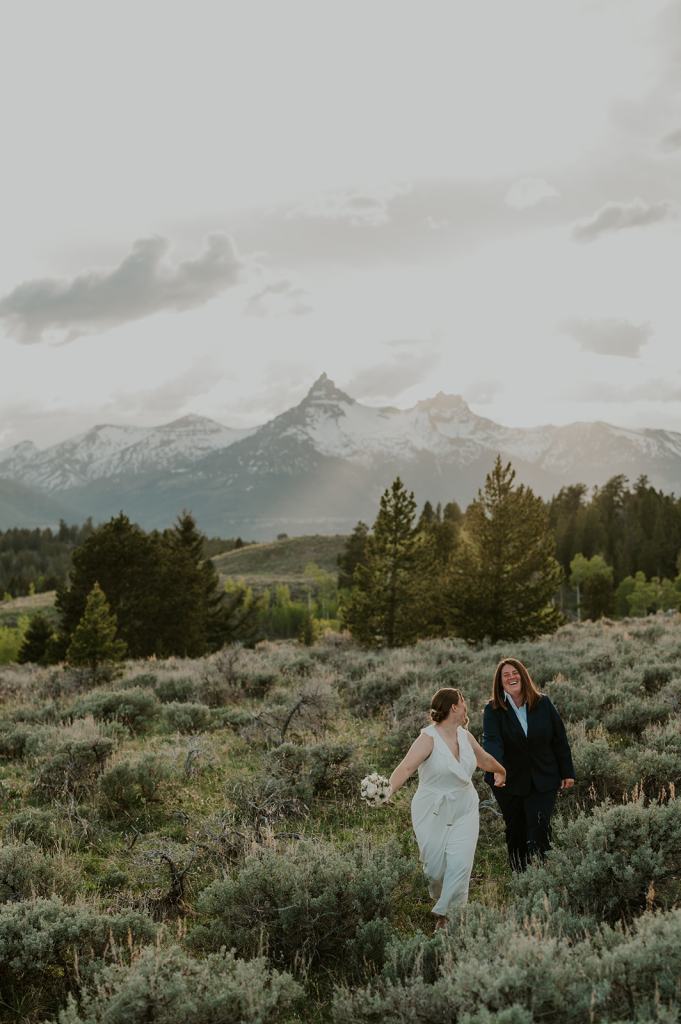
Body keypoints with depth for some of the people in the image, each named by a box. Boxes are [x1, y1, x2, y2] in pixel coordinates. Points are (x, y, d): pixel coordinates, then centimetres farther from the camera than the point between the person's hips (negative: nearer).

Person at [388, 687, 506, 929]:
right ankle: (440, 902, 34)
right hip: (433, 813, -5)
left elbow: (484, 758, 26)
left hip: (464, 811, 5)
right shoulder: (429, 738, -17)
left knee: (460, 863, -10)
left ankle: (444, 914, -1)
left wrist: (501, 771, 44)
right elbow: (406, 767, -32)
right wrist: (387, 792, -49)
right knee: (435, 868, 3)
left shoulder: (465, 736, 3)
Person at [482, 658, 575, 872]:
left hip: (543, 781, 0)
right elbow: (491, 741, -24)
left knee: (540, 831, -9)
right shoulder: (493, 710, -8)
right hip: (510, 782, 0)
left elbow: (559, 739, 4)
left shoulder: (543, 704, -2)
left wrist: (567, 773, 4)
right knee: (515, 834, 10)